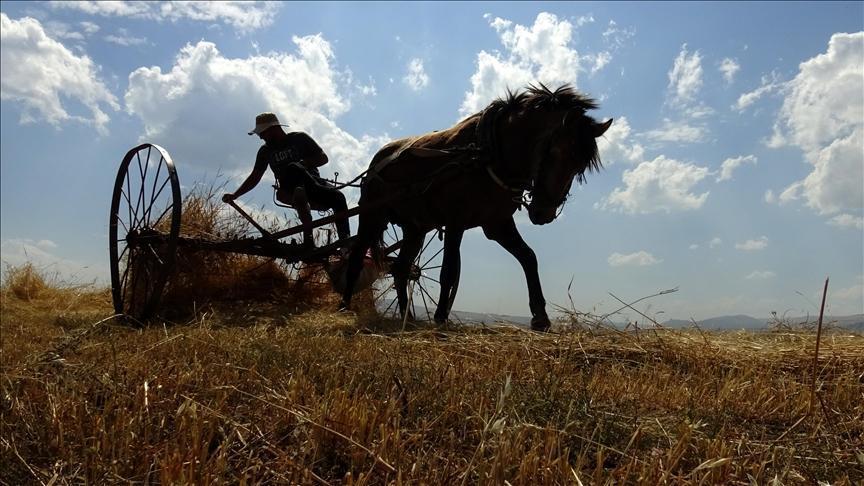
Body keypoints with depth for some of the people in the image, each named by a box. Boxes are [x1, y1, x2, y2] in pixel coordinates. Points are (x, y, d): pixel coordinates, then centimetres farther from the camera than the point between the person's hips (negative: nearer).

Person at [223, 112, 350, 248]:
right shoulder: (266, 150, 12)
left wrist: (302, 164, -14)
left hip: (314, 183, -1)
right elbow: (255, 177, 15)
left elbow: (323, 158, -1)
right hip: (291, 192, 1)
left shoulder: (299, 138, 4)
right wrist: (234, 195, 5)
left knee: (338, 197, -34)